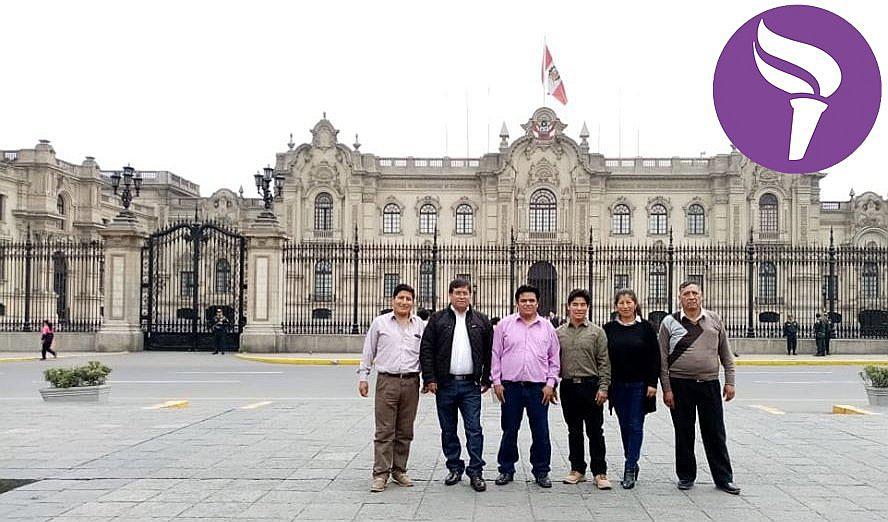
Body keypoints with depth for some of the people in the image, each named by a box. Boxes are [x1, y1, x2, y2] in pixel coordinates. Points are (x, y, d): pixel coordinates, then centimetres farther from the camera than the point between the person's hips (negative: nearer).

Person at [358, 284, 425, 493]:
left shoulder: (420, 325, 9)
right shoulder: (380, 323, 4)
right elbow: (368, 352, 9)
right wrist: (363, 377, 5)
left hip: (411, 382, 2)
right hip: (387, 381, -2)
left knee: (405, 431, 9)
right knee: (384, 431, -3)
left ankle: (399, 470, 19)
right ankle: (380, 474, 1)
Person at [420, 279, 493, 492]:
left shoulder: (481, 321, 7)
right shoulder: (437, 319, 3)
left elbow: (490, 352, 9)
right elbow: (426, 350, 0)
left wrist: (486, 379, 4)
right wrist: (429, 378, -6)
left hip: (471, 385, 0)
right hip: (445, 384, 1)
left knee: (474, 430, -3)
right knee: (448, 430, 9)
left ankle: (475, 472, 5)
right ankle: (455, 468, 22)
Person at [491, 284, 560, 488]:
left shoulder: (547, 327, 7)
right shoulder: (505, 324, 4)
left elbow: (554, 359, 10)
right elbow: (496, 355, 5)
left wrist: (550, 383, 1)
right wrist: (496, 381, -1)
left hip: (538, 387, 1)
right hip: (510, 386, -1)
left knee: (541, 432, 4)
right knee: (509, 431, 7)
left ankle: (541, 471, 17)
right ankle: (506, 470, 20)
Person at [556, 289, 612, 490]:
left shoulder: (597, 332, 1)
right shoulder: (559, 333, 8)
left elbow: (604, 362, -1)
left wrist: (603, 387, -8)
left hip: (591, 386, -2)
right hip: (568, 386, 3)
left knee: (595, 431, 1)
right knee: (574, 431, 11)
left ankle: (599, 472, 7)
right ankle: (577, 469, 20)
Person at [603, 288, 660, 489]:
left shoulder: (646, 327, -1)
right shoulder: (609, 329, 3)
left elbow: (655, 357, -1)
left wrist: (652, 383, -8)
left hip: (639, 385, -2)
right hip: (617, 386, 2)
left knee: (636, 426, -2)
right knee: (625, 426, 10)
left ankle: (630, 469, 0)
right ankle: (632, 465, 23)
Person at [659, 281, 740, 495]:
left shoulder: (714, 320, 7)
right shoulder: (670, 322, 0)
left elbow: (726, 354, 11)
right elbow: (662, 359, -1)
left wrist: (729, 382, 5)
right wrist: (666, 389, -6)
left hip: (709, 383, 1)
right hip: (680, 385, -1)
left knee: (715, 434, 6)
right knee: (684, 434, 8)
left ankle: (724, 478, 16)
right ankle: (686, 476, 21)